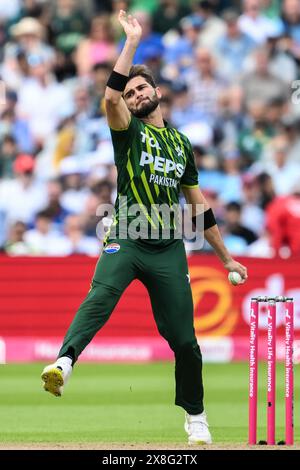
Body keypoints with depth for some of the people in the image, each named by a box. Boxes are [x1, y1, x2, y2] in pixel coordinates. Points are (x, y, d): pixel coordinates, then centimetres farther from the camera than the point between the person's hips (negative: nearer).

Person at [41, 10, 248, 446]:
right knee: (101, 295, -33)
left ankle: (195, 415, 20)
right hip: (125, 241, -3)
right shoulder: (129, 131, 7)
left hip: (168, 250, 3)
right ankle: (64, 362, -55)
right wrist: (133, 41, -16)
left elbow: (200, 206, 22)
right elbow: (111, 98, -17)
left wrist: (226, 258, 22)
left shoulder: (182, 144, 17)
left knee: (184, 339, 0)